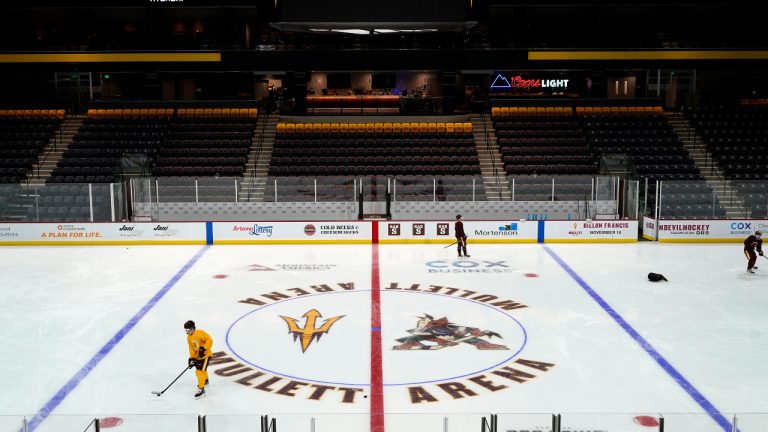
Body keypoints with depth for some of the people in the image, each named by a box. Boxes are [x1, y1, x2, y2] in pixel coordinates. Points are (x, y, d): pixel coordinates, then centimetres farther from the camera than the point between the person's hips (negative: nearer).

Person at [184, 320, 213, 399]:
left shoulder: (200, 333, -23)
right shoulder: (189, 338, 3)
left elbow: (209, 340, -28)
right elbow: (191, 348, 4)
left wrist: (204, 349, -34)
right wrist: (192, 358, -9)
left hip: (205, 355, -9)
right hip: (197, 356, 9)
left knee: (200, 371, -14)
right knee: (202, 369, 27)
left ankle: (201, 389, -8)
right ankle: (205, 381, 55)